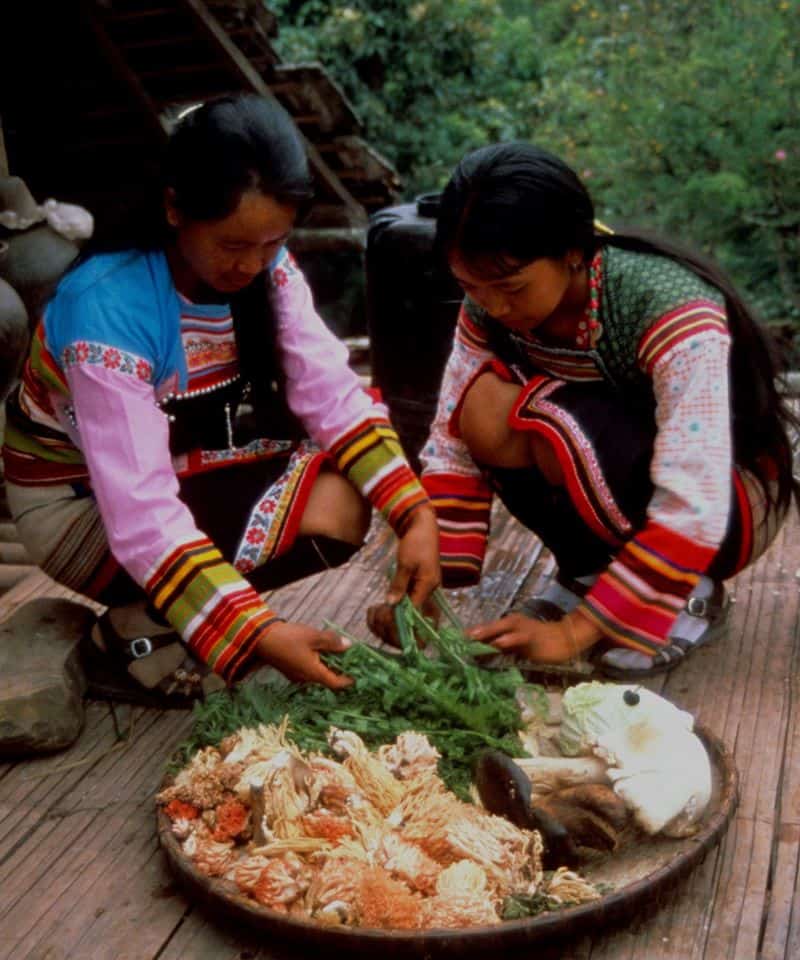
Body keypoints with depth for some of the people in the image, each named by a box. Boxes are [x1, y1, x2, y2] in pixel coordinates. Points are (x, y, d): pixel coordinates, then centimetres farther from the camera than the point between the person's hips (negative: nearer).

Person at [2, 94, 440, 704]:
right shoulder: (108, 307, -32)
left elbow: (331, 394, -19)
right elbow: (141, 516, -37)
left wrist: (416, 513, -32)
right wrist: (259, 633, -43)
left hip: (189, 469, 7)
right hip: (81, 501, -6)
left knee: (344, 500, -16)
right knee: (323, 526, -26)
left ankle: (169, 611, -1)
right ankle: (139, 630, -5)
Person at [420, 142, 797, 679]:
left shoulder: (670, 310, -32)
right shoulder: (490, 307, -15)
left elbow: (692, 508, -36)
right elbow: (452, 446, -13)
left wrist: (574, 633, -36)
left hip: (731, 500, -5)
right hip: (613, 491, 5)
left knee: (559, 423, -33)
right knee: (485, 408, -24)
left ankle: (691, 597, -9)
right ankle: (589, 571, 0)